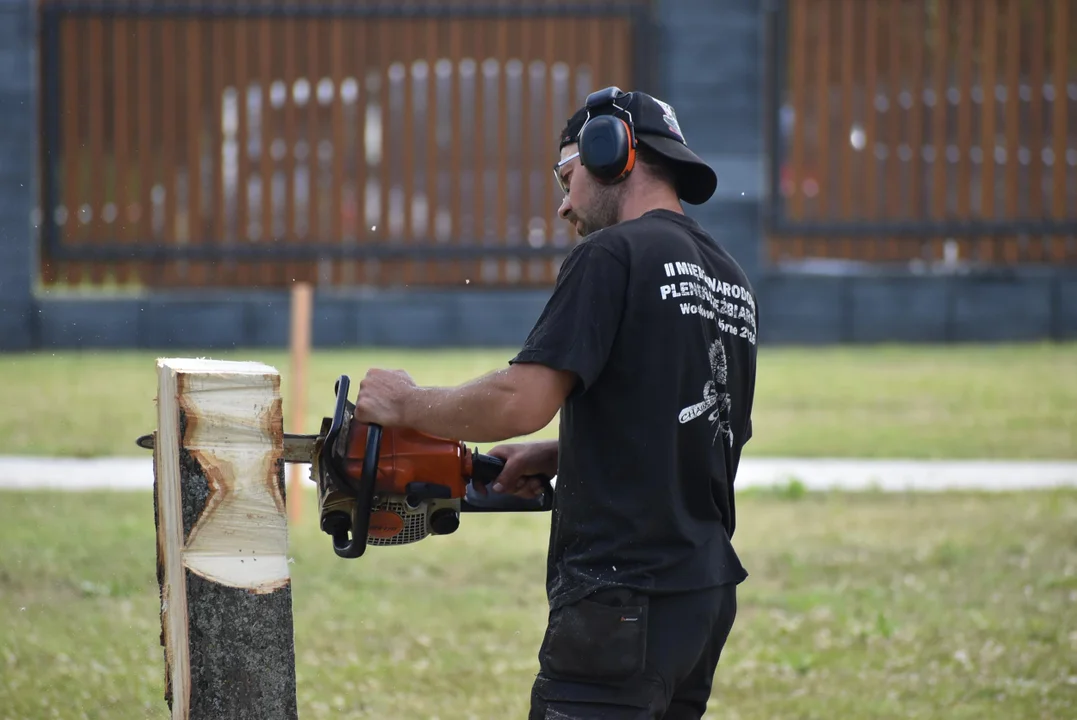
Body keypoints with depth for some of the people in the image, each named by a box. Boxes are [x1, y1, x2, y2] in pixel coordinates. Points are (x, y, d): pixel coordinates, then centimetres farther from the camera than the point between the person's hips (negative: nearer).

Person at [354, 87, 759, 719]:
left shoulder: (614, 254, -9)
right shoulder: (731, 279, 17)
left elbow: (523, 401, -17)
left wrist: (405, 405, -2)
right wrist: (560, 455, 17)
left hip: (625, 601, -9)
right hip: (708, 596, 9)